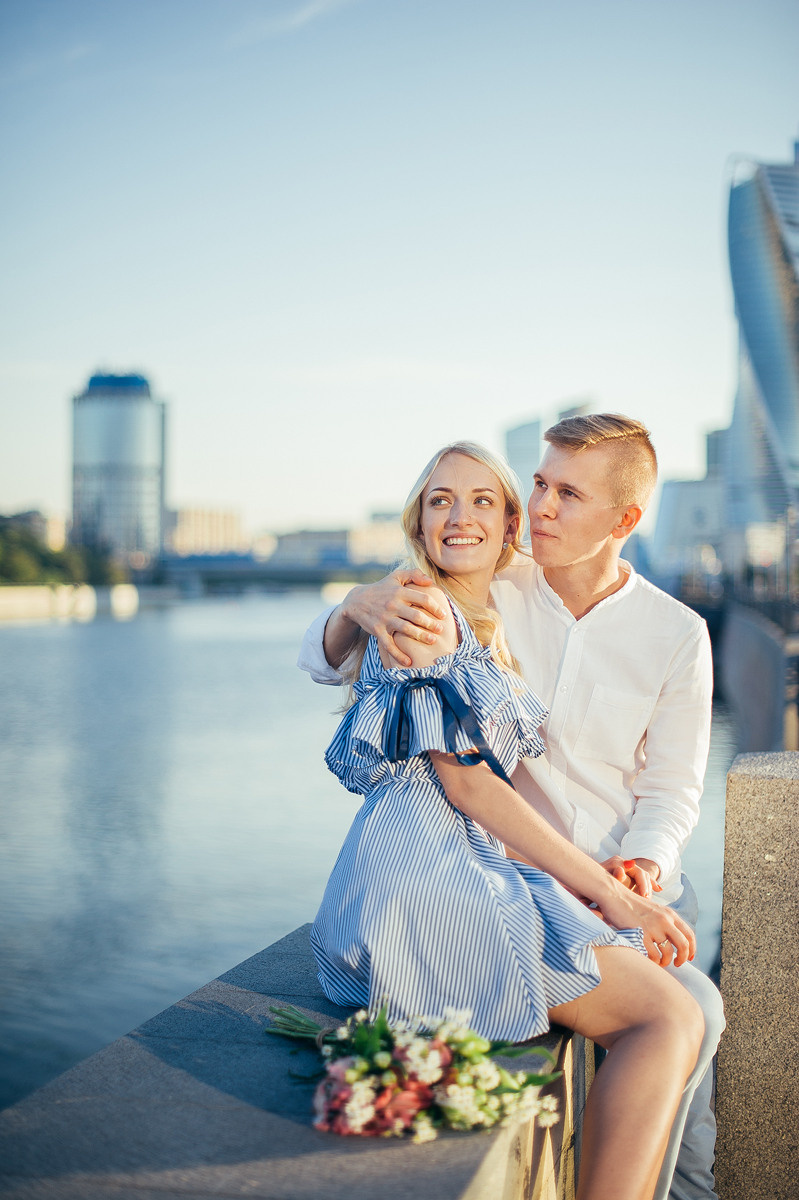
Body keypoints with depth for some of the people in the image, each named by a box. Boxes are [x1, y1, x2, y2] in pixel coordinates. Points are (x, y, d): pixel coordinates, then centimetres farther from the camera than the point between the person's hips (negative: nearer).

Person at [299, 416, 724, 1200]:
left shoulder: (676, 634, 0)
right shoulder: (488, 595, -3)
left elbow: (670, 788, 5)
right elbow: (323, 661, -3)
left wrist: (645, 863, -16)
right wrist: (359, 605, -27)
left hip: (632, 889, 2)